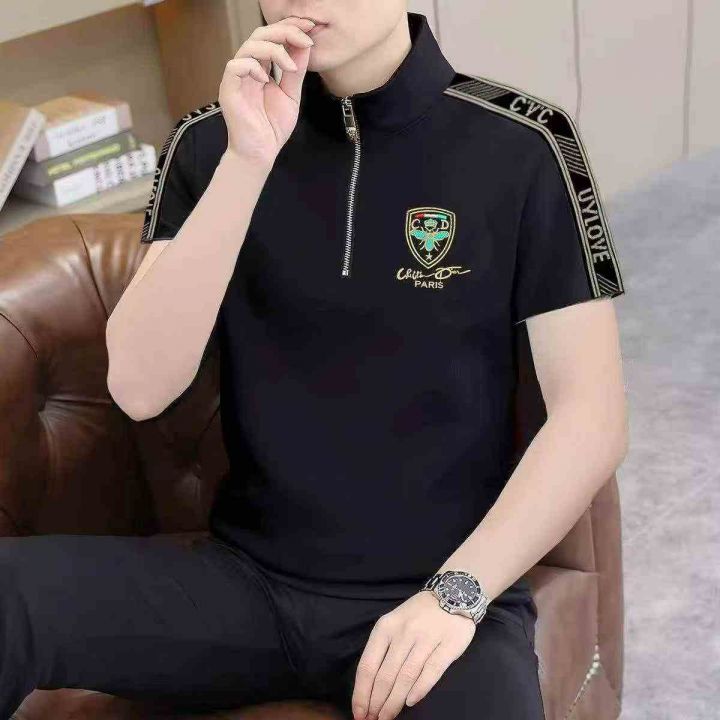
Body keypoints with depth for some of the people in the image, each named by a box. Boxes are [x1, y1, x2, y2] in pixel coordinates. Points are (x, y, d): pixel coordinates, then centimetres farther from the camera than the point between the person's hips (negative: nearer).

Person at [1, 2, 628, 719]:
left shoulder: (519, 148, -5)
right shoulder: (209, 143, 2)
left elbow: (591, 415, -5)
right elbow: (139, 388, -9)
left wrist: (457, 591, -15)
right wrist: (247, 161, -17)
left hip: (437, 587, -1)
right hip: (248, 578, 2)